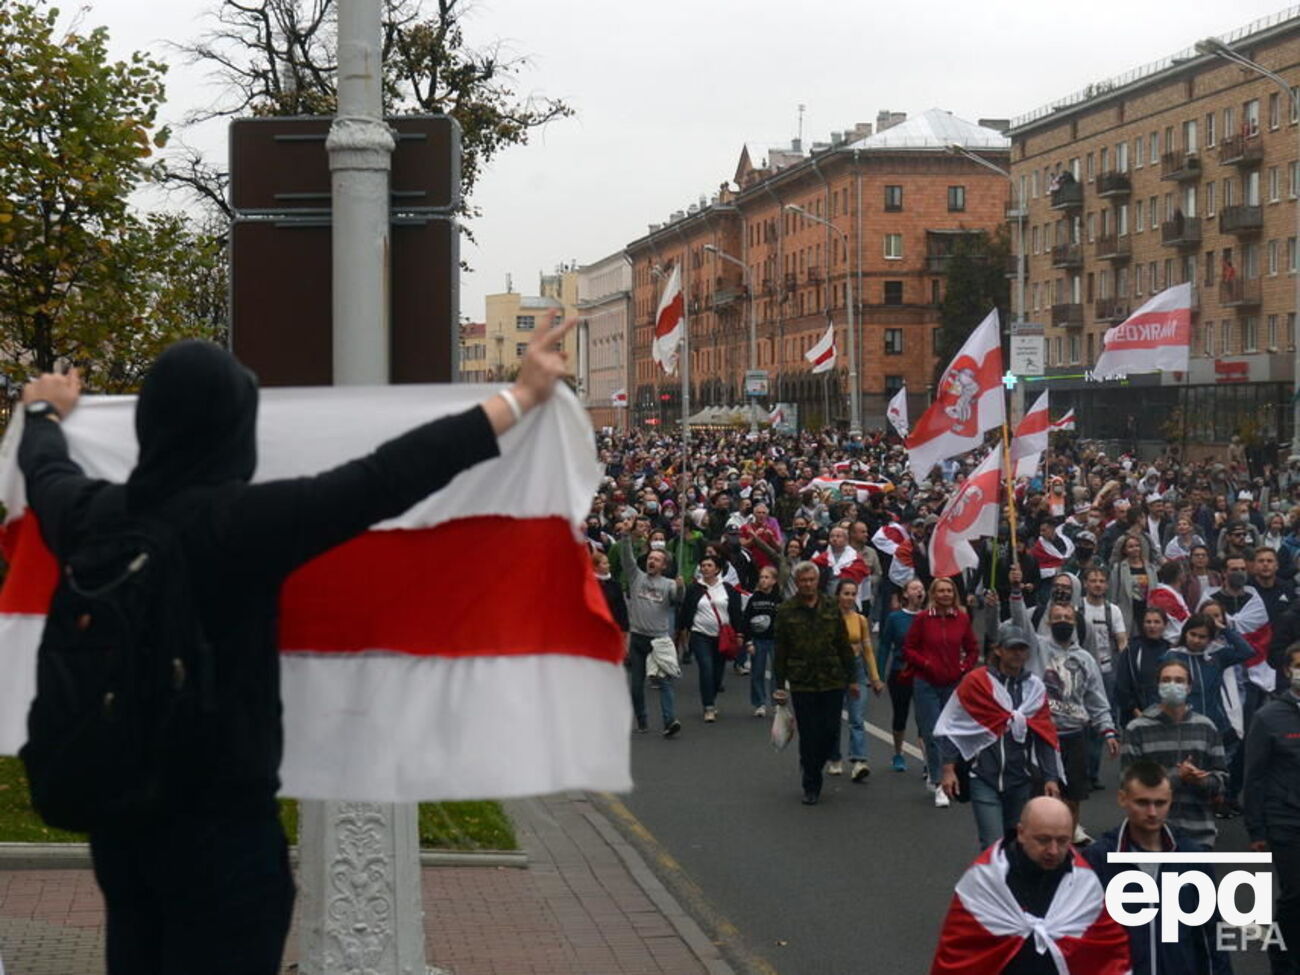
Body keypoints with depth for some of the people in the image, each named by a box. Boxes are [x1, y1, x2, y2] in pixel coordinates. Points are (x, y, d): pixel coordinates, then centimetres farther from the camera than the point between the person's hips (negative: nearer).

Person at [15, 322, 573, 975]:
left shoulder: (92, 517, -3)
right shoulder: (242, 520, -22)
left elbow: (45, 471, 21)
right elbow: (388, 478, -22)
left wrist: (45, 411, 44)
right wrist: (522, 394, -15)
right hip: (220, 814, -7)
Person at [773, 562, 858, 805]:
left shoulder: (831, 608, 6)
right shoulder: (786, 611, 1)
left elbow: (844, 646, 9)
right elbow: (780, 651, 2)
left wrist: (852, 678, 7)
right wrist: (779, 685, 0)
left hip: (832, 682, 2)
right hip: (801, 683, -2)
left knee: (830, 731, 2)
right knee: (809, 736, 1)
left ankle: (813, 766, 29)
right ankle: (811, 786, 11)